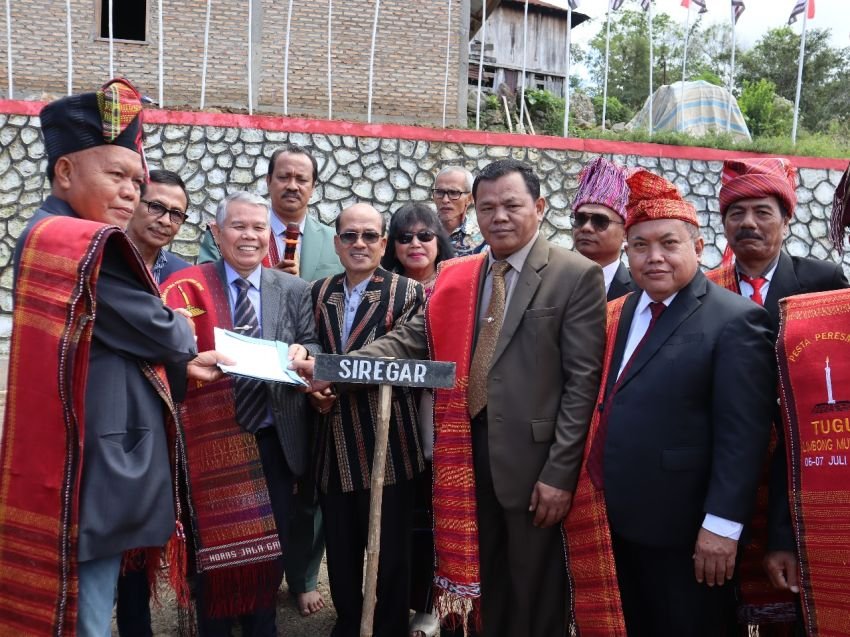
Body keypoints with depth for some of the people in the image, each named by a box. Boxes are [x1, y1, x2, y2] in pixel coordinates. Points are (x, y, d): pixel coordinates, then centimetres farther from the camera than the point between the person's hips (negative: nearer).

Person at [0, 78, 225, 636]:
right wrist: (183, 331, 8)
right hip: (94, 467, -10)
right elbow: (158, 331, -14)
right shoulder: (84, 243, -18)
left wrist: (183, 369, 15)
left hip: (91, 459, 10)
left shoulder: (48, 237, 16)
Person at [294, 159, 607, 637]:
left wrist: (560, 472, -14)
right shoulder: (455, 276, 9)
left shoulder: (576, 276, -7)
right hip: (467, 457, 5)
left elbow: (583, 381, -10)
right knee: (485, 588, 19)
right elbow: (409, 342, 2)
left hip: (531, 460, -4)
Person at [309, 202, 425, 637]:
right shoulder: (318, 292, 11)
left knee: (389, 552, 6)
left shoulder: (407, 293, -5)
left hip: (385, 444, -5)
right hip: (334, 442, 5)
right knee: (340, 550, 17)